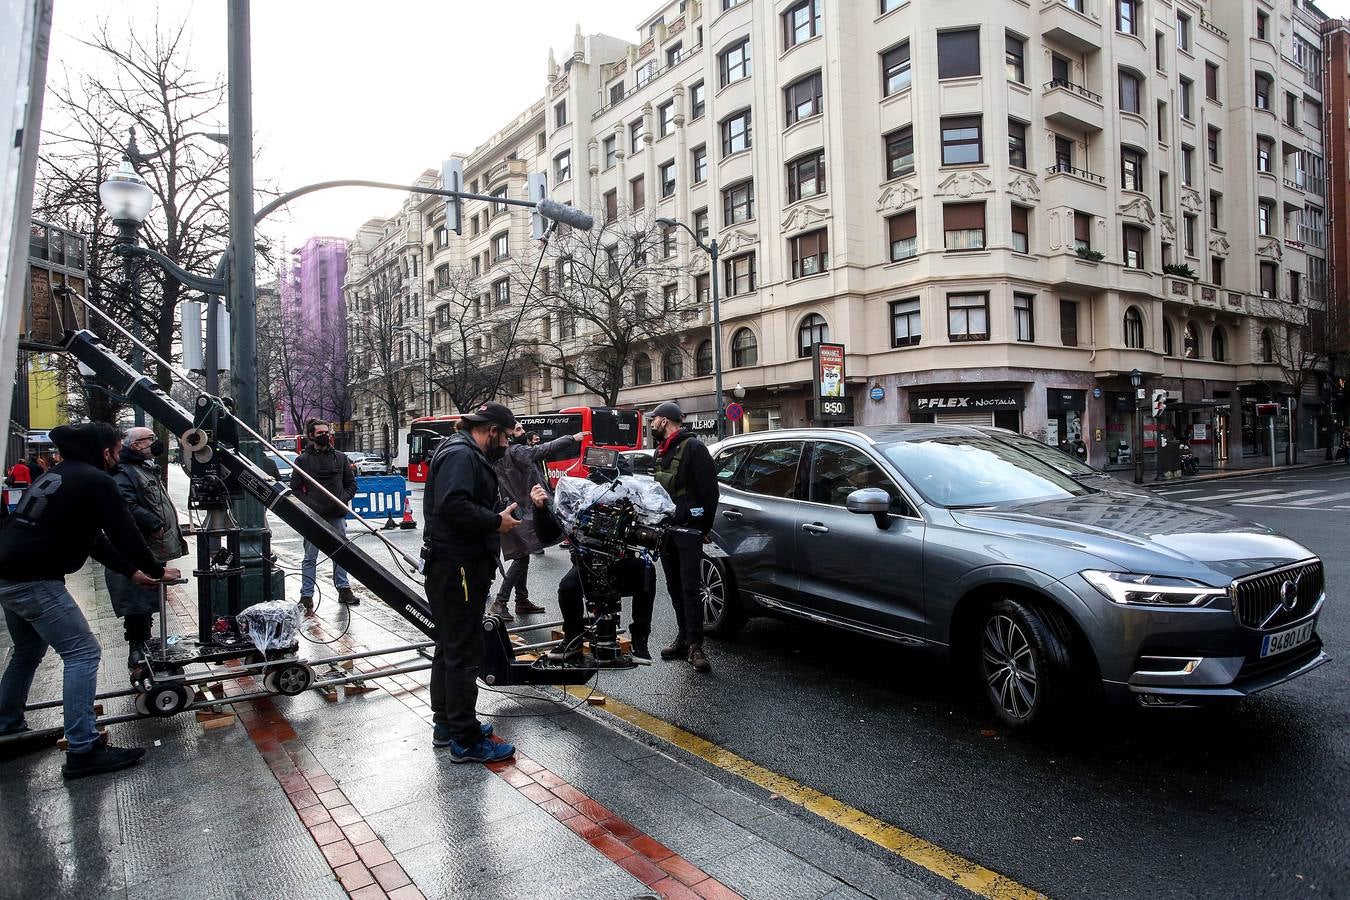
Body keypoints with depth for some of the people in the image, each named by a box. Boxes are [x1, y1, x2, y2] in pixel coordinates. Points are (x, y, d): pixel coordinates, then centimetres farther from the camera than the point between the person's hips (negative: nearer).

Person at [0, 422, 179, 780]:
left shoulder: (59, 474, 19)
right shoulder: (96, 481, -11)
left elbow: (93, 537, 24)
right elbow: (124, 533, -9)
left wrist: (131, 571, 28)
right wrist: (158, 570, 7)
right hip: (35, 580, -10)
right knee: (83, 653, -6)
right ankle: (83, 751, -7)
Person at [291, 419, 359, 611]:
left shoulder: (340, 457, 8)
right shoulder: (303, 460, 0)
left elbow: (351, 483, 13)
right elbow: (295, 488, 1)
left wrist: (343, 499, -4)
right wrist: (309, 505, -12)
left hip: (337, 516, 3)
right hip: (313, 517, -3)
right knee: (310, 558, 3)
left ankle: (344, 589, 24)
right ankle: (306, 596, 8)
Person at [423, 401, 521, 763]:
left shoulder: (467, 455, 19)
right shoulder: (461, 454, -15)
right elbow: (452, 506, -28)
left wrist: (500, 513, 5)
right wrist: (496, 521, -19)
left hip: (456, 569, 11)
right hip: (457, 570, -11)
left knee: (450, 647, 19)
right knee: (464, 653, -5)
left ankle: (446, 725, 32)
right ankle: (466, 740, 4)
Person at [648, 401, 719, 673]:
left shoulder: (693, 447, -9)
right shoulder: (660, 451, 18)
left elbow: (709, 489, -11)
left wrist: (705, 527, -10)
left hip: (688, 529, -8)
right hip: (665, 529, 8)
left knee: (691, 588, -8)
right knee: (675, 587, 11)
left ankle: (695, 646, -5)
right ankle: (685, 638, 19)